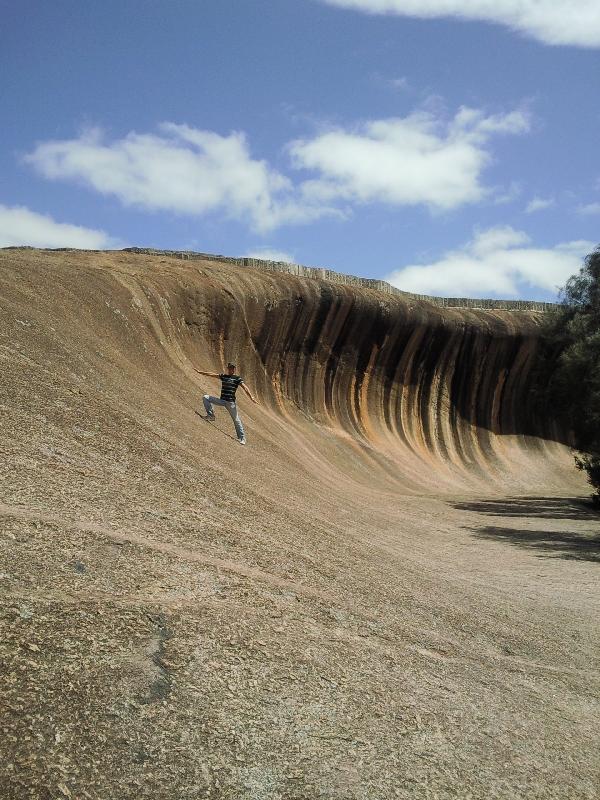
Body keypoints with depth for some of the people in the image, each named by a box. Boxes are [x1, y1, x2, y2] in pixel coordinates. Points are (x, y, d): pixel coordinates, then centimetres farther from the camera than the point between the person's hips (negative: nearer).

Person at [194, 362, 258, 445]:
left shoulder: (237, 378, -4)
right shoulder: (223, 376, 11)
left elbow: (245, 387, -13)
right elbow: (212, 374, 14)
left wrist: (251, 397, -26)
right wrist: (200, 372, 12)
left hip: (231, 402, -5)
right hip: (222, 400, 5)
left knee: (236, 420, -1)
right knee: (206, 398, -3)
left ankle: (242, 438, 7)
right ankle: (211, 415, 2)